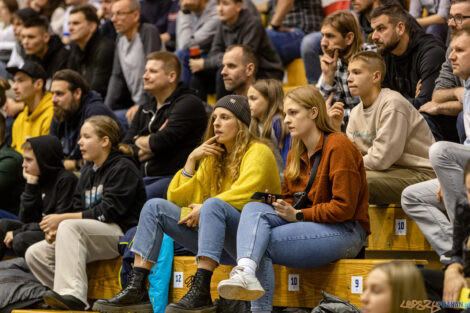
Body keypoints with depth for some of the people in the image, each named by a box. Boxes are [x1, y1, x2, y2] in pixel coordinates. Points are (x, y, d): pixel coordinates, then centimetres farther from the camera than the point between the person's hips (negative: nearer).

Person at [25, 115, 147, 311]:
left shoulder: (123, 168, -7)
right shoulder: (88, 171, 20)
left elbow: (108, 212, -17)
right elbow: (78, 209, 16)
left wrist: (62, 219, -18)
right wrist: (56, 227, -6)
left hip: (121, 233, -9)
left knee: (70, 226, -34)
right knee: (35, 253, -4)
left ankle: (72, 293, -43)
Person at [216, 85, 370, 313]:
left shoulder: (339, 146, -9)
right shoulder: (294, 154, 17)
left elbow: (344, 208, -14)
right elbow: (291, 201, 21)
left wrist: (299, 215, -15)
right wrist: (276, 202, -3)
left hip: (344, 232, -7)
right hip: (306, 224, 7)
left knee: (261, 241, -23)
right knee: (253, 209, -20)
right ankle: (245, 271, -44)